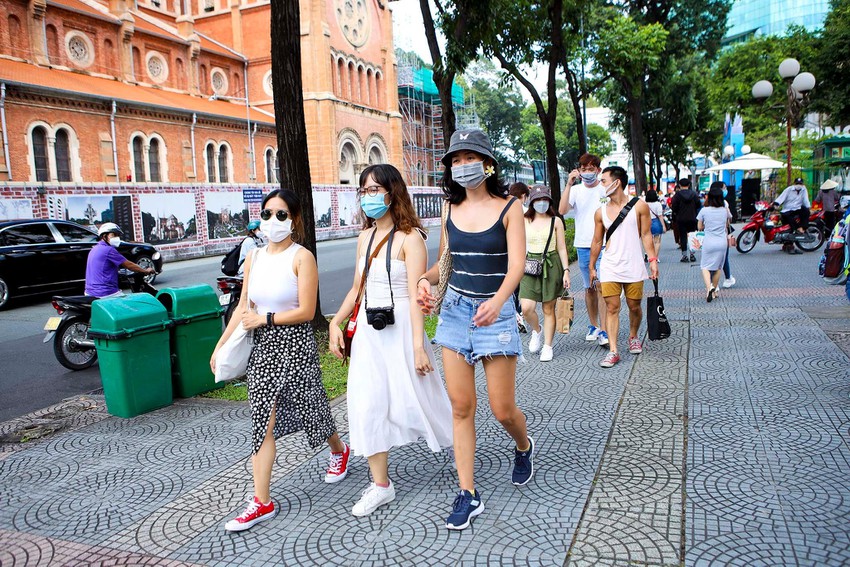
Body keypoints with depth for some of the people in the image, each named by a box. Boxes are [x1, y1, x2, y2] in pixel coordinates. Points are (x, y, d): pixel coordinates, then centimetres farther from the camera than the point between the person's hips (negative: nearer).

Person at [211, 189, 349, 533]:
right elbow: (243, 307, 11)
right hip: (262, 347, 5)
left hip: (295, 344, -5)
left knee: (309, 408, 13)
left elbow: (306, 311, -15)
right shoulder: (254, 258, 7)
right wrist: (221, 345, 8)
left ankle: (339, 451, 45)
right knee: (262, 423, 1)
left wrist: (264, 319, -14)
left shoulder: (302, 257, -10)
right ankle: (262, 503, 7)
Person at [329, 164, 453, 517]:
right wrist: (335, 323, 7)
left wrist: (418, 345, -19)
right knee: (368, 405, 4)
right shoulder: (365, 237, 10)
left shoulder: (409, 238, -10)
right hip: (368, 329, 6)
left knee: (416, 398, 5)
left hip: (400, 328, -6)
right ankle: (381, 485, 16)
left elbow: (416, 296, -15)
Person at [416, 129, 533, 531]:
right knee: (461, 407, 4)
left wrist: (496, 302, -33)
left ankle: (523, 447, 38)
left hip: (495, 312, -4)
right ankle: (467, 494, 15)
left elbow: (516, 265, -15)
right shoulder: (452, 210, 7)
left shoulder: (509, 208, -6)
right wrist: (426, 279, -8)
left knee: (502, 409, 2)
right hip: (455, 309, 4)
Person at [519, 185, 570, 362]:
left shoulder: (556, 221, 3)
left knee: (548, 309, 4)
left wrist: (566, 270, -2)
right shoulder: (524, 221, 6)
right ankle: (536, 330, 20)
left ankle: (547, 346, 17)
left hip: (551, 265, -1)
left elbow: (562, 248, 5)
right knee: (527, 308, -12)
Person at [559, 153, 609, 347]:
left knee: (602, 287, -10)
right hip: (583, 246, 3)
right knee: (589, 288, 12)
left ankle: (603, 331, -8)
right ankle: (593, 326, 25)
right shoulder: (576, 190, 4)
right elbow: (562, 210, -12)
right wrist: (569, 184, -17)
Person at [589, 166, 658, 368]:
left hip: (633, 267, -1)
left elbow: (646, 235, 2)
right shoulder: (601, 212, 5)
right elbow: (597, 241, 12)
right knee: (612, 308, -4)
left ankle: (633, 337, 37)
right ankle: (613, 351, -2)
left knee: (634, 307, 10)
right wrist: (592, 267, 13)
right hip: (609, 268, 1)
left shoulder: (639, 206, -1)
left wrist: (653, 260, -5)